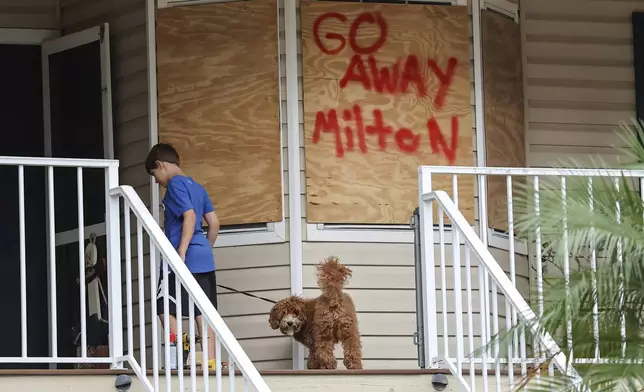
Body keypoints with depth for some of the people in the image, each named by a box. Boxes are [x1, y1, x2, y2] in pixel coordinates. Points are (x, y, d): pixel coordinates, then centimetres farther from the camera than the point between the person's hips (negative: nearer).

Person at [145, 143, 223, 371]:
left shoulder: (175, 184, -7)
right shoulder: (196, 187, 18)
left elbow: (189, 216, -20)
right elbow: (214, 223, 17)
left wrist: (181, 254, -23)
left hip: (185, 258, -8)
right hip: (204, 259, 8)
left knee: (164, 308, -3)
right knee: (202, 310, 5)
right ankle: (210, 360, 0)